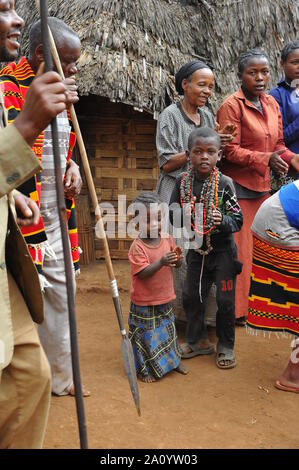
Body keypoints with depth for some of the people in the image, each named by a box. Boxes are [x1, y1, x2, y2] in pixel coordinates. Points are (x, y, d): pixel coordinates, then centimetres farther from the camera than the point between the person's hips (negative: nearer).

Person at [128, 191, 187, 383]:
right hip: (144, 302, -5)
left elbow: (177, 265, 5)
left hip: (165, 298, 6)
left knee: (168, 329, 22)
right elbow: (143, 273, -26)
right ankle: (145, 369, 24)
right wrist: (161, 262, -37)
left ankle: (173, 360, 42)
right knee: (145, 334, 7)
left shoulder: (168, 239, -2)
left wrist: (177, 260, -18)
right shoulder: (137, 247, -19)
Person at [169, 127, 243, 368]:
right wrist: (180, 214, -16)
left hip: (222, 251, -4)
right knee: (191, 296, 12)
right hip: (196, 250, 4)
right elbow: (172, 211, 6)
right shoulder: (183, 181, -4)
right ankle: (194, 342, 31)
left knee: (225, 300, 3)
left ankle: (226, 346, 21)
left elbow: (238, 219, -11)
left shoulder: (224, 183, -14)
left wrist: (223, 221, -30)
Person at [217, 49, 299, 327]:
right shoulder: (231, 106, -12)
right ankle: (236, 311, 14)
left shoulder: (271, 104, 11)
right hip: (238, 186, -7)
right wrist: (266, 159, -26)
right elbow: (230, 151, -17)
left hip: (262, 185, 7)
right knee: (239, 248, 0)